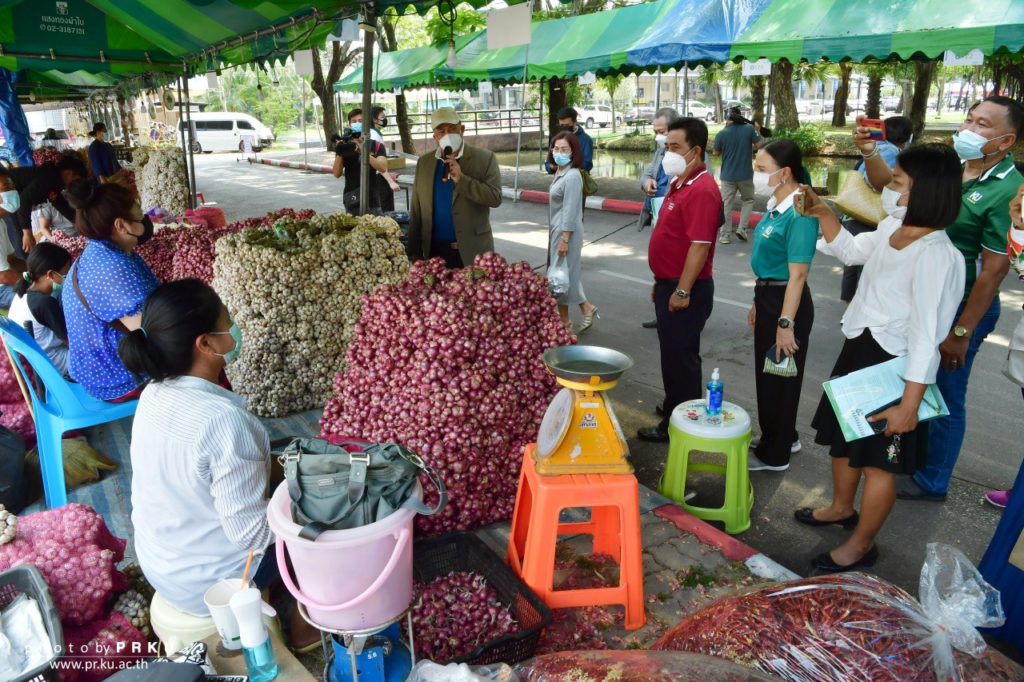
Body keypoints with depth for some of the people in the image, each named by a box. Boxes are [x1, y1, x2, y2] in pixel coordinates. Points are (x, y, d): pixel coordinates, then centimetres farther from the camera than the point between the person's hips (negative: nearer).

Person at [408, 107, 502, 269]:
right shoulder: (424, 162, 9)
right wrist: (415, 253, 6)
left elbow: (495, 198, -10)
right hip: (435, 252, 3)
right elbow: (416, 212, 10)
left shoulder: (485, 158, -1)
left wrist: (461, 179, -19)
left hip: (473, 253, -3)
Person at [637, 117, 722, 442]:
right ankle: (675, 411, 36)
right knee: (673, 353, 20)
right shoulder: (679, 183, 12)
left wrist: (682, 291, -24)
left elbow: (700, 245, -26)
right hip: (669, 284, 10)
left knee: (680, 357, 1)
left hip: (685, 290, -10)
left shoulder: (702, 190, -21)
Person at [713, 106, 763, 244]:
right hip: (746, 175, 0)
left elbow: (716, 153, 4)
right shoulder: (749, 128, -8)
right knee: (748, 200, 20)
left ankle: (724, 235, 7)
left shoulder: (721, 134, -8)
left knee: (726, 205, 7)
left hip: (727, 176, 0)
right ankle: (741, 228, 8)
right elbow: (759, 144, -6)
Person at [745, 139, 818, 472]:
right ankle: (783, 438, 40)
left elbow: (797, 275, -23)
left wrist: (785, 323, -24)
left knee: (778, 378, 5)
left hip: (786, 302, -9)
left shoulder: (799, 215, -21)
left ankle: (774, 454, 22)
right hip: (767, 297, 9)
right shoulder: (775, 206, 7)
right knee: (767, 373, 20)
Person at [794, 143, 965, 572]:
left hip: (891, 366, -9)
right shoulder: (892, 228, 0)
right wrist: (821, 212, 14)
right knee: (841, 437, 25)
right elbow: (851, 251, 23)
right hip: (858, 351, 9)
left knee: (877, 461, 9)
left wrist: (910, 404, -25)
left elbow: (927, 338, -26)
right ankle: (842, 508, 50)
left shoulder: (936, 255, -26)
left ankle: (862, 545, 29)